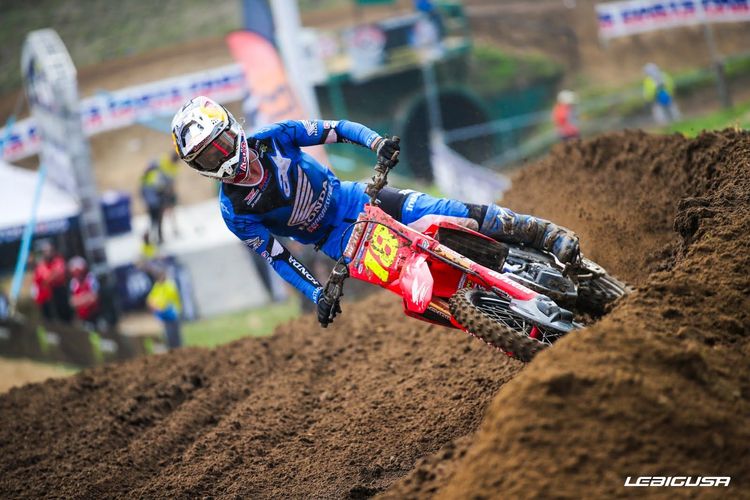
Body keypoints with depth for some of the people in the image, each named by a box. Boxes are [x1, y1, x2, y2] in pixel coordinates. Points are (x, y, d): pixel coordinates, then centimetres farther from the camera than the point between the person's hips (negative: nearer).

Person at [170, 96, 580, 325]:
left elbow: (334, 129, -6)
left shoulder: (270, 139, -11)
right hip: (336, 239, -2)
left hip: (354, 197, 2)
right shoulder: (235, 212, -13)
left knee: (451, 212, -13)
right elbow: (275, 255, -7)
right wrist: (314, 292, -18)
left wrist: (376, 142, -24)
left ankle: (552, 237, -7)